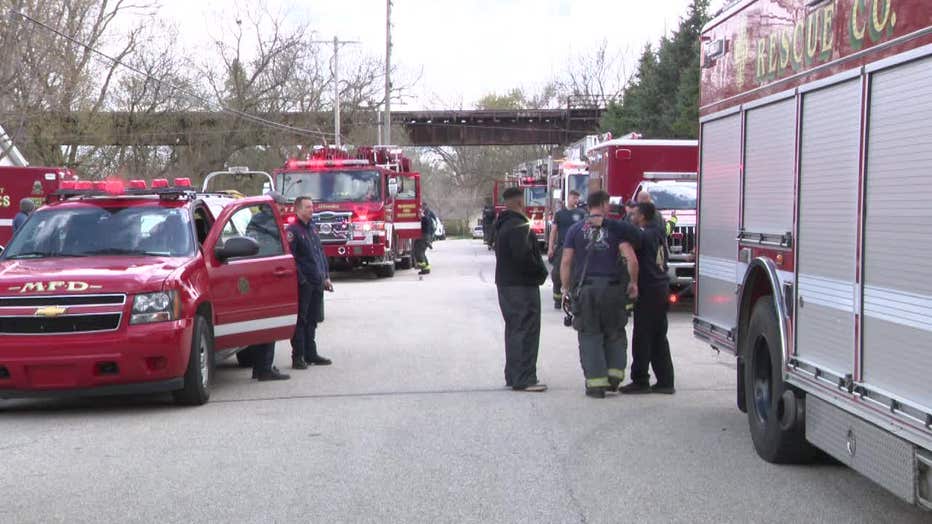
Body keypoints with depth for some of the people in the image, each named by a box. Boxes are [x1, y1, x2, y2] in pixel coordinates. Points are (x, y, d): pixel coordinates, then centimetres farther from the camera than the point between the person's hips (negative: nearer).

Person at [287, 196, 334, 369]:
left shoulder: (312, 229, 16)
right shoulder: (292, 231, -10)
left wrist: (326, 277, 15)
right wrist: (301, 280, -19)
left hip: (317, 284, 8)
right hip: (303, 284, -8)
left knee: (312, 321, 13)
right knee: (300, 321, -4)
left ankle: (311, 354, 20)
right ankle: (298, 357, 0)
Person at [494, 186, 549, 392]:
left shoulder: (502, 225, 14)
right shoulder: (519, 226, -19)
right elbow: (523, 255, -27)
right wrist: (540, 272, -11)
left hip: (505, 283, 10)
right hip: (522, 285, -10)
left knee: (514, 329, 17)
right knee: (526, 331, -7)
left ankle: (513, 375, 23)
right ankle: (523, 379, -8)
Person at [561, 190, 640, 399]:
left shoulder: (576, 229, 5)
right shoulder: (616, 228, 1)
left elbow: (566, 261, 0)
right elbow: (631, 260, -8)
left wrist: (566, 288, 9)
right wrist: (633, 282, 5)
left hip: (585, 288, 0)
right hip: (612, 286, 0)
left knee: (590, 336, 5)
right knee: (615, 333, 17)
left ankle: (596, 382, 2)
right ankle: (615, 373, 10)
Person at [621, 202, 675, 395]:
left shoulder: (643, 235, -13)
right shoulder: (658, 233, 11)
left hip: (648, 291, -8)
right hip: (662, 287, 8)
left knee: (642, 337, -3)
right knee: (659, 337, 11)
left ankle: (640, 380, -1)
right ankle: (665, 381, 12)